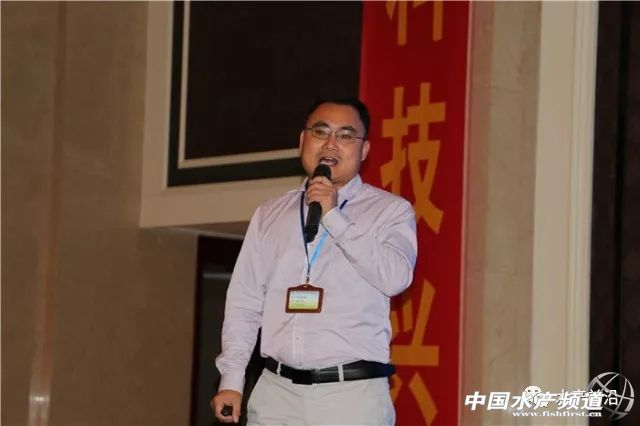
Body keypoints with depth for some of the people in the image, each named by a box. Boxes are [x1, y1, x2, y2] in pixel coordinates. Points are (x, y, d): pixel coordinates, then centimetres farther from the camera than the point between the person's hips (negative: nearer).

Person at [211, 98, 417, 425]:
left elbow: (396, 278, -13)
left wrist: (334, 217, -13)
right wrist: (231, 380, 5)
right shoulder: (269, 215, 14)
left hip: (353, 393, -3)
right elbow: (244, 302, 12)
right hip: (277, 390, 3)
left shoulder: (391, 210, 4)